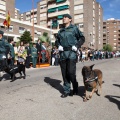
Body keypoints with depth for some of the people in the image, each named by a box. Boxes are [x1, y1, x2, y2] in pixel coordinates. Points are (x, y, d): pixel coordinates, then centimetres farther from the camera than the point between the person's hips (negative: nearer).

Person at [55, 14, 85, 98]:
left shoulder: (74, 28, 6)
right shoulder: (61, 31, 18)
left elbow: (82, 38, 5)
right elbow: (57, 40, 24)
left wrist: (77, 46, -10)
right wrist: (58, 46, 3)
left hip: (71, 53, -5)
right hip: (62, 53, 5)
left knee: (71, 72, -11)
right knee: (64, 73, 6)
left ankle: (75, 89, 14)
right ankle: (67, 91, 18)